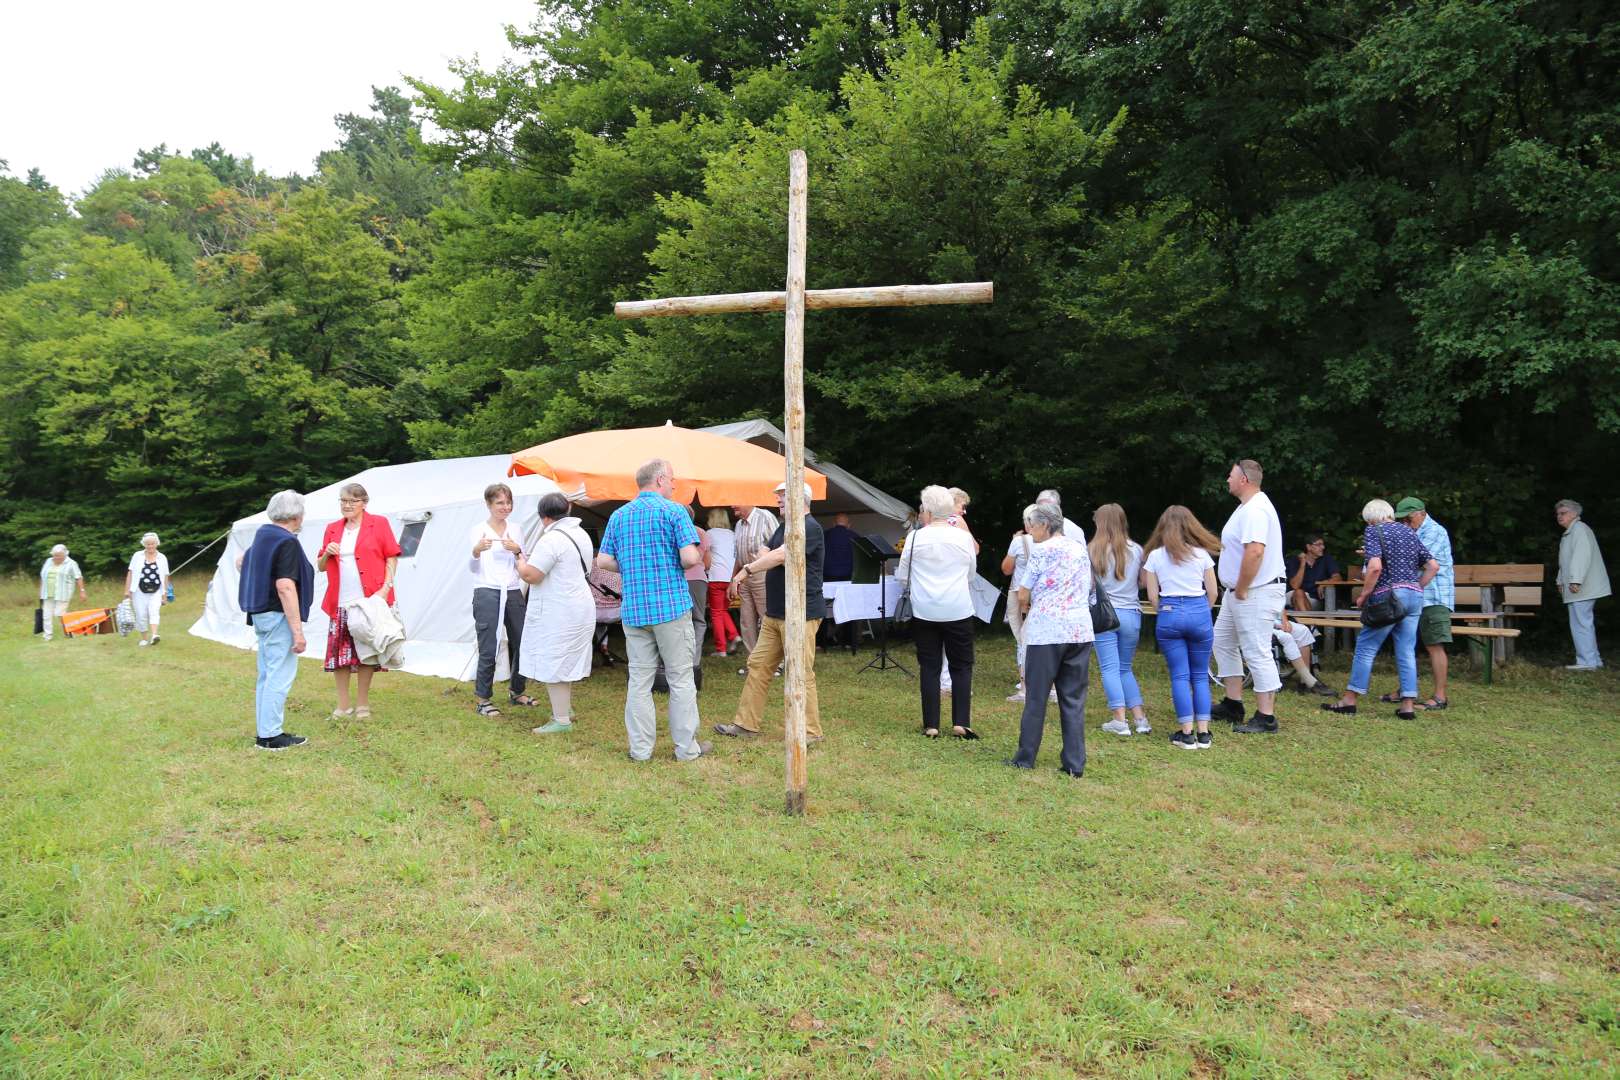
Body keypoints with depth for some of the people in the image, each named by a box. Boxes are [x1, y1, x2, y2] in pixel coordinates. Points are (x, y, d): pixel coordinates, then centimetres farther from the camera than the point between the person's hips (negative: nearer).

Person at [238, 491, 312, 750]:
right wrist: (298, 631, -24)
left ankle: (264, 732, 20)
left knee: (266, 676, 14)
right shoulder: (287, 542, -17)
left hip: (259, 613, 10)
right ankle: (271, 735, -3)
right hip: (278, 615, -10)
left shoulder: (260, 537, 12)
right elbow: (285, 587, -24)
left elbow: (242, 562, 30)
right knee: (280, 677, -5)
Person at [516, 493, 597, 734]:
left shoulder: (551, 539, -19)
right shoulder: (581, 534, 11)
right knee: (566, 661, 19)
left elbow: (530, 576, -21)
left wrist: (521, 560, 0)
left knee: (552, 664, -3)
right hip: (581, 608, 10)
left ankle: (561, 719, -1)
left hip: (557, 613, -10)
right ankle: (566, 708, 30)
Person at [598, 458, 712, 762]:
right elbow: (690, 557, -15)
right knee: (681, 679, 4)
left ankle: (640, 749, 11)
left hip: (633, 609, 5)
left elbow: (604, 560, 7)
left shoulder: (619, 515, 10)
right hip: (671, 606, -4)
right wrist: (698, 556, 7)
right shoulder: (674, 510, -7)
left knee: (639, 680, 9)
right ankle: (686, 748, 10)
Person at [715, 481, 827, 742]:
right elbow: (765, 554, 9)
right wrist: (746, 571, -12)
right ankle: (745, 724, 19)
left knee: (800, 672, -5)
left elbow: (780, 556, -23)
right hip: (775, 613, 10)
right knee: (758, 665, 11)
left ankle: (810, 732, 4)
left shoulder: (809, 527, -14)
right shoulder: (784, 527, 19)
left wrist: (747, 569, -18)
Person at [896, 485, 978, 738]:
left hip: (924, 613, 0)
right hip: (959, 612, 0)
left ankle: (931, 725, 7)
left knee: (929, 667, 7)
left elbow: (902, 577, 3)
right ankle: (961, 723, 4)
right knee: (962, 667, 10)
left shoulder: (916, 537, -6)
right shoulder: (964, 537, -3)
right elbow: (970, 575, 11)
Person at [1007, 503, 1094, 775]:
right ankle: (1075, 763, 5)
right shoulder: (1082, 550, 15)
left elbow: (1022, 595, -2)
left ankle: (1025, 759, 11)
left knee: (1036, 697, 4)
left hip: (1046, 631, -5)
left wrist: (1026, 609, 20)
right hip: (1080, 630, 5)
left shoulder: (1042, 550, -3)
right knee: (1074, 699, 7)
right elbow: (1088, 591, 18)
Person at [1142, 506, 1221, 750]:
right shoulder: (1201, 553, 4)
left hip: (1169, 614, -1)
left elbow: (1152, 596, 2)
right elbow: (1212, 592, 6)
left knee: (1179, 676, 3)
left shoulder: (1155, 555, 3)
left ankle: (1187, 734, 2)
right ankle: (1203, 733, 8)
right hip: (1199, 613, 1)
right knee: (1200, 675, 9)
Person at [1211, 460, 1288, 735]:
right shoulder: (1248, 506, 16)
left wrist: (1241, 591, -22)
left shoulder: (1255, 509, -19)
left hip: (1256, 593, -12)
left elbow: (1255, 551, -30)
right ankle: (1233, 705, 24)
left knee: (1257, 652, -7)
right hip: (1238, 592, 12)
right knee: (1223, 642, 17)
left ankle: (1266, 718, -2)